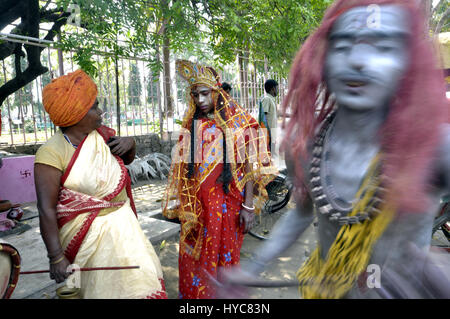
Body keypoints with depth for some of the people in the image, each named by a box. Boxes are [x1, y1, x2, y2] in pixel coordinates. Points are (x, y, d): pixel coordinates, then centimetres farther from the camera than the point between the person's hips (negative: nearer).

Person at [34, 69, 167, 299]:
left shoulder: (101, 134, -3)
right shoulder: (52, 153, -19)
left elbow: (127, 160, 16)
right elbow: (46, 210, -20)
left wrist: (130, 143, -6)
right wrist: (56, 257, -22)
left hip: (122, 221, 6)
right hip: (90, 232, -5)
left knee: (139, 275, 15)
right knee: (106, 286, 9)